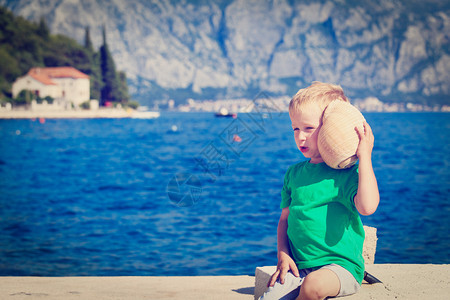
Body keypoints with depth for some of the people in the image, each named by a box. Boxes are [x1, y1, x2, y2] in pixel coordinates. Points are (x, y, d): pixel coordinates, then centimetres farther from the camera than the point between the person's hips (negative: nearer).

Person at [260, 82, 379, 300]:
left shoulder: (346, 173, -6)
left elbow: (367, 206, -26)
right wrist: (283, 255, 4)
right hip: (298, 267, 5)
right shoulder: (294, 173, 12)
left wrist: (365, 157, -21)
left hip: (341, 266, -4)